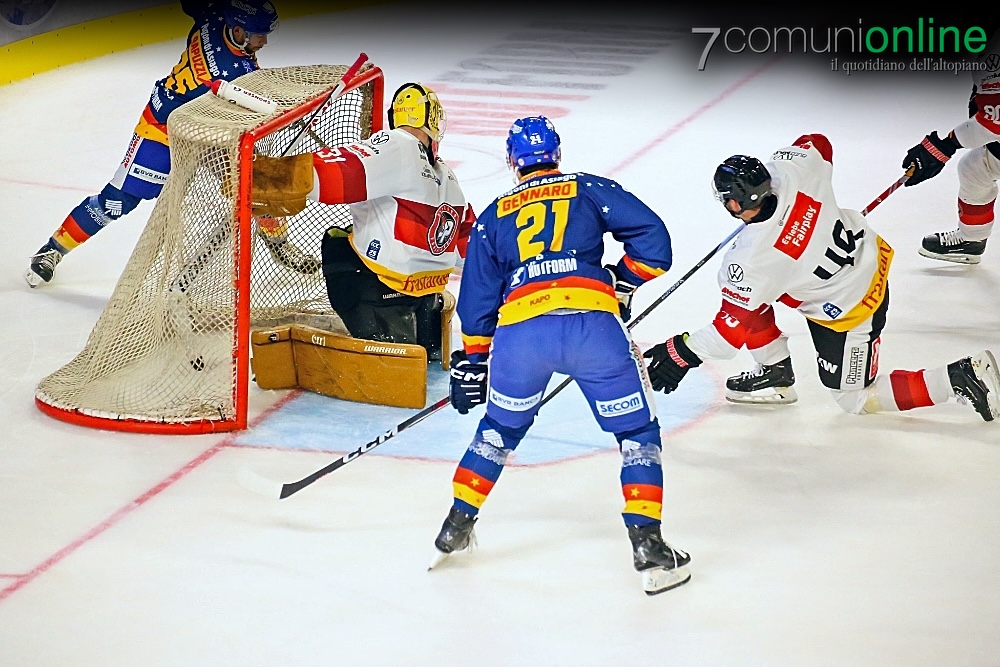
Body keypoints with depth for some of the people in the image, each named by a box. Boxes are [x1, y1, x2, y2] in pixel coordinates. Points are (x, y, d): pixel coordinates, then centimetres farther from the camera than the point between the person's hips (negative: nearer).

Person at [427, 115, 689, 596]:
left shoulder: (494, 216, 26)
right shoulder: (590, 190, 20)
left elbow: (477, 298, 26)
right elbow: (651, 237, 9)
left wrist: (472, 362, 35)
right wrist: (623, 283, 23)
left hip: (518, 331, 2)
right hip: (592, 323, -2)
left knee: (500, 427, 28)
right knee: (637, 432, 12)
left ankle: (456, 527, 31)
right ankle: (649, 549, 2)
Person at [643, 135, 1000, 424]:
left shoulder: (750, 259, -32)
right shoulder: (789, 170, -20)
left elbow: (734, 327, -22)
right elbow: (818, 144, 4)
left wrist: (682, 353, -10)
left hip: (847, 313, -8)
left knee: (857, 399, 12)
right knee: (747, 291, 9)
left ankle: (961, 377, 2)